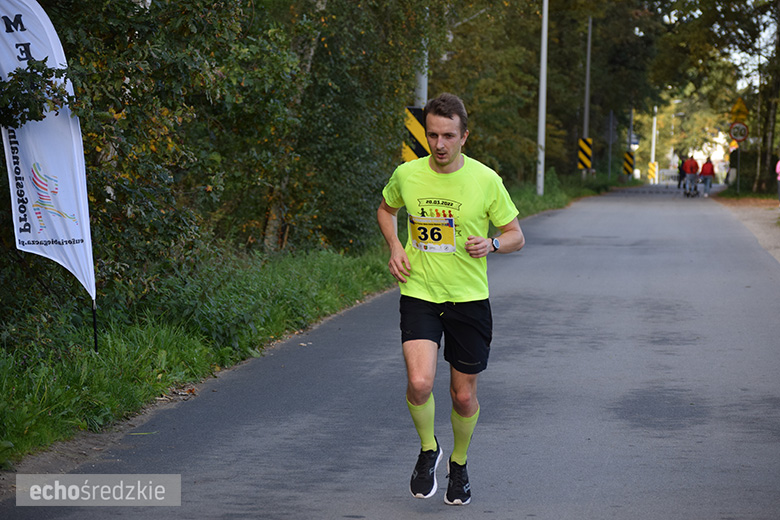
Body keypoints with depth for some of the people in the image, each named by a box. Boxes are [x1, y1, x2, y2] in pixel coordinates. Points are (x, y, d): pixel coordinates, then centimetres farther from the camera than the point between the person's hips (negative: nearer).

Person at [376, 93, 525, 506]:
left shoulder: (486, 180, -8)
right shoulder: (407, 175, -4)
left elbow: (516, 235, 2)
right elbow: (386, 209, 19)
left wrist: (492, 244, -20)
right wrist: (395, 248, 1)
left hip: (469, 299, 0)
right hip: (419, 294, 0)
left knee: (464, 395, 7)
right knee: (419, 383, -19)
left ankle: (458, 465, 34)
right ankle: (428, 450, 10)